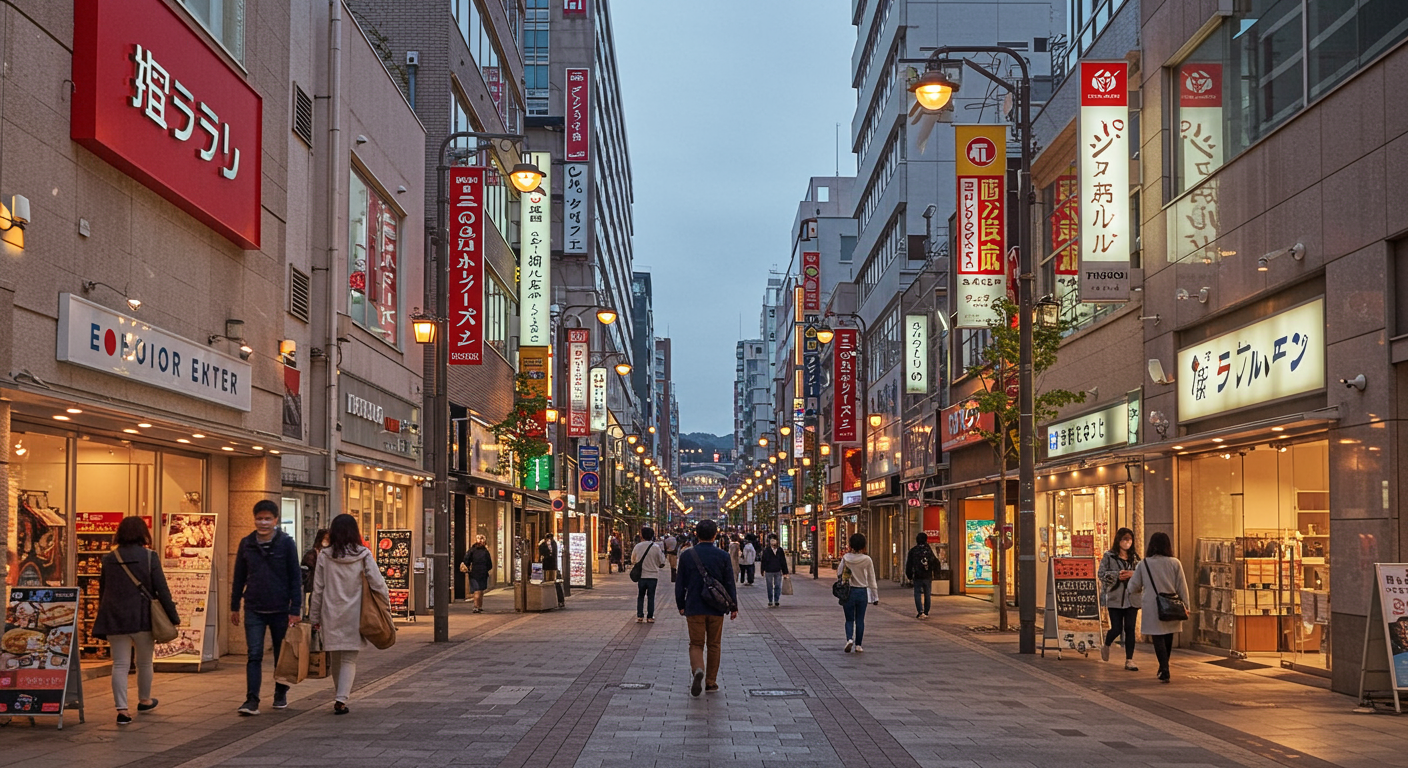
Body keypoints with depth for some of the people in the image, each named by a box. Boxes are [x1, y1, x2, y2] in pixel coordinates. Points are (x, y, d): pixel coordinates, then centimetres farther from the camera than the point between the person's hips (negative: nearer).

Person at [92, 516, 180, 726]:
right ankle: (144, 700, 33)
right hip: (142, 617, -2)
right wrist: (174, 617, -1)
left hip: (115, 619, 2)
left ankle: (122, 709, -5)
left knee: (120, 664, 3)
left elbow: (102, 591, 11)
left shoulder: (108, 559, 3)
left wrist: (105, 620, 22)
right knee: (144, 662, 16)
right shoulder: (149, 557, -7)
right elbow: (162, 590, -8)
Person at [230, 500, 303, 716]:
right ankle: (252, 700, -8)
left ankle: (281, 694, 27)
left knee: (281, 655, 11)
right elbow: (239, 577, 12)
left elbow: (295, 578, -3)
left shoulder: (286, 543, -3)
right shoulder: (246, 543, 4)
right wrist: (234, 606, 11)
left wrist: (295, 609, -8)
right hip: (254, 609, 1)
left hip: (280, 609, -1)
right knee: (254, 655, -6)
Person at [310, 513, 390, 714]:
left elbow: (318, 589, 2)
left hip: (331, 615, 1)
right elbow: (378, 584, -5)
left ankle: (341, 696, 26)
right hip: (354, 615, -1)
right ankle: (341, 699, -12)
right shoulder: (363, 555, -4)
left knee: (336, 658, 15)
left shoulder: (325, 556, -2)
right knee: (349, 659, 2)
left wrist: (314, 617, 10)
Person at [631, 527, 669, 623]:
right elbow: (662, 562, -1)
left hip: (641, 575, 1)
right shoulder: (656, 547, -9)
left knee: (640, 596, 12)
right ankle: (650, 617, 6)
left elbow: (632, 560, 9)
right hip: (653, 576, -1)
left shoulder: (638, 546, -5)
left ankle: (639, 616, 8)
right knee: (651, 597, 7)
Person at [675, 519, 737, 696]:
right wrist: (733, 606, 8)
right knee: (714, 645, 12)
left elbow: (680, 584, 3)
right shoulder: (722, 556, -3)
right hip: (716, 608, 0)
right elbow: (729, 583, -1)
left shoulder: (687, 556, -2)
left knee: (696, 644, 5)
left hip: (694, 608, 0)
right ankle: (711, 681, 17)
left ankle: (697, 670, -23)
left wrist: (681, 605, 14)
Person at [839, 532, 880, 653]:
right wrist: (875, 596, 5)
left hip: (848, 592, 0)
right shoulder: (867, 559, -8)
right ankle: (858, 645, 13)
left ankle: (849, 639, -16)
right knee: (860, 620, 10)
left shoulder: (846, 558, -6)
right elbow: (872, 579, -1)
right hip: (862, 592, 0)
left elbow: (839, 574, 2)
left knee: (849, 619, 8)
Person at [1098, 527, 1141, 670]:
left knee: (1130, 629, 0)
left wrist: (1132, 574, -11)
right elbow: (1101, 573, -4)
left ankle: (1129, 660, 7)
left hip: (1131, 598, 3)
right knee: (1117, 629, -3)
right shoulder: (1108, 556, 0)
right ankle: (1106, 646, 30)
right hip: (1115, 598, -3)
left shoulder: (1135, 557, 10)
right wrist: (1117, 575, -15)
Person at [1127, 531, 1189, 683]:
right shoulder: (1175, 563, -3)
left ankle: (1164, 670, -9)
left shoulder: (1144, 564, -4)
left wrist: (1142, 589, 23)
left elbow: (1133, 588, 1)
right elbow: (1182, 587, -1)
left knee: (1158, 639, 3)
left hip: (1152, 608, -2)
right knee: (1168, 638, 18)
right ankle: (1163, 668, 31)